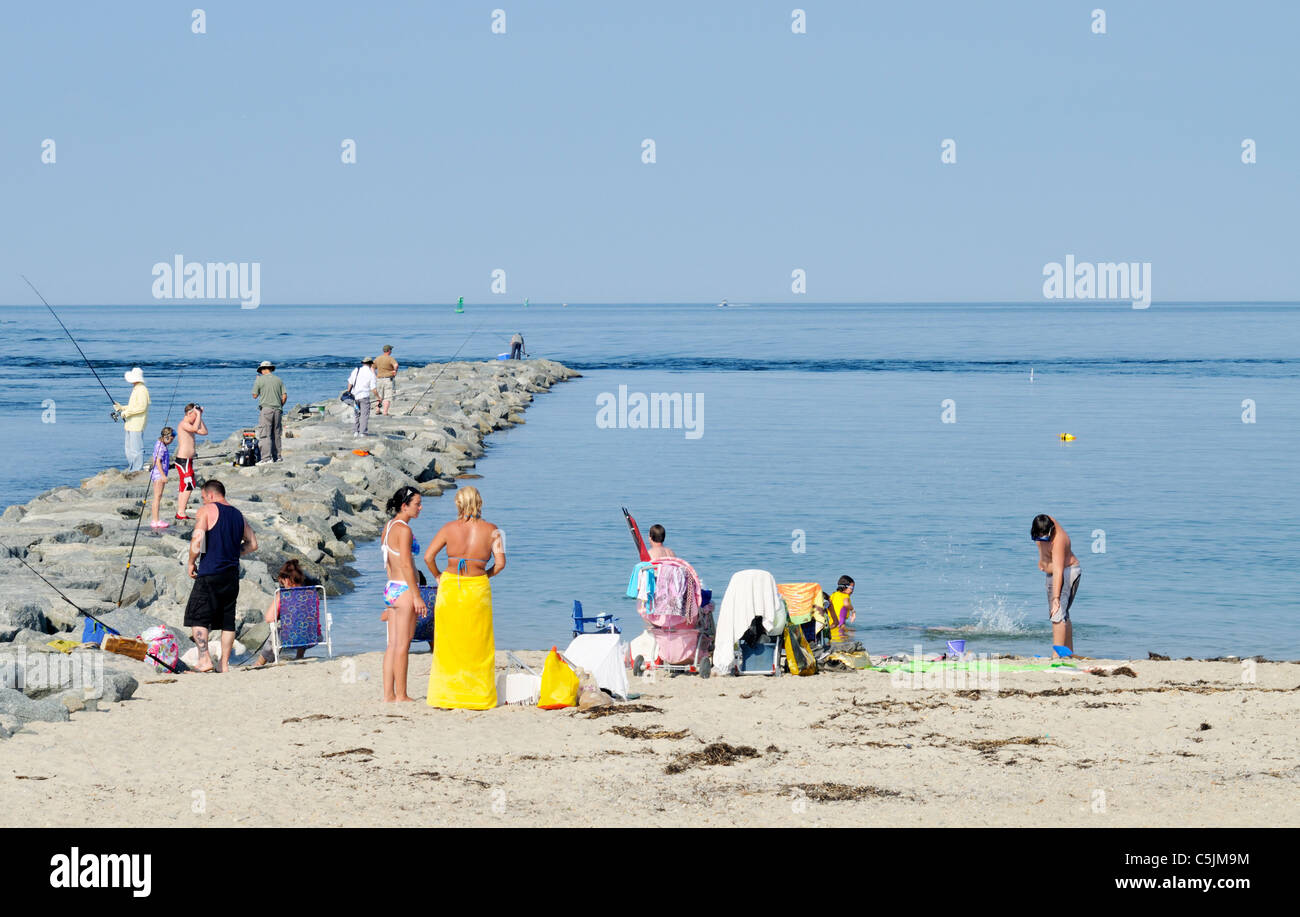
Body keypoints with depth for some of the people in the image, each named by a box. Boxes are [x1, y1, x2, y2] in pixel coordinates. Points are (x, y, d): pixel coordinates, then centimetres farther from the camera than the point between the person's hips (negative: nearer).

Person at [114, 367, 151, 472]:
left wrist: (127, 412, -16)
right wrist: (121, 407, 16)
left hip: (137, 425, -11)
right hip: (131, 424, 11)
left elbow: (142, 407, -21)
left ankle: (138, 470, -8)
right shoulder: (135, 389, 19)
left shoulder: (142, 390, -13)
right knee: (129, 449, 14)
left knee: (136, 449, -10)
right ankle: (131, 470, 19)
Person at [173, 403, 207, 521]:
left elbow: (204, 432, 19)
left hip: (188, 460, 10)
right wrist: (198, 414, -19)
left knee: (183, 487, 12)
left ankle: (180, 512, 16)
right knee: (187, 486, -11)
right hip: (183, 460, -10)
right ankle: (181, 512, -10)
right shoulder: (183, 423, -13)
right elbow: (195, 428, -30)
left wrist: (200, 417, 12)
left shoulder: (190, 425, 17)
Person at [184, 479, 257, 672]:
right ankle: (224, 664, 11)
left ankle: (205, 659, -15)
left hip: (209, 574, -6)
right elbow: (252, 544, 19)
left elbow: (197, 539, -16)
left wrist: (191, 562, -3)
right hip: (232, 574, 6)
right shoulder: (238, 515, 14)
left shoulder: (207, 511, -5)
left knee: (197, 618, -2)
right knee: (227, 621, 11)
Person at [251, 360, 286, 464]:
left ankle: (267, 457, -16)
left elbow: (255, 395, 2)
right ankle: (277, 456, 14)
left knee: (265, 435, -7)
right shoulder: (278, 380, 8)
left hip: (266, 409, -5)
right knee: (276, 435, 12)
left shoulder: (260, 380, -3)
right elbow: (285, 396, 5)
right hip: (277, 410, 5)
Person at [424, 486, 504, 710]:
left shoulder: (449, 528, -2)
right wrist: (486, 574, 11)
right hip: (478, 589, 0)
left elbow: (428, 557, -7)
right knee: (478, 645, 9)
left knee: (448, 643, 9)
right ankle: (478, 697, 10)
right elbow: (500, 563, -8)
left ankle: (446, 694, 10)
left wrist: (438, 577, 8)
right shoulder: (491, 530, -2)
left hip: (450, 588, 0)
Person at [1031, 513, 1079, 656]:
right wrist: (1041, 558, 15)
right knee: (1063, 615, 16)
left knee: (1057, 614, -20)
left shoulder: (1058, 541, -34)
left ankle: (1056, 656, -27)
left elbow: (1058, 571, -40)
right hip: (1051, 574, 10)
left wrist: (1056, 598, -46)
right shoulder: (1044, 523, -11)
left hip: (1067, 572, -10)